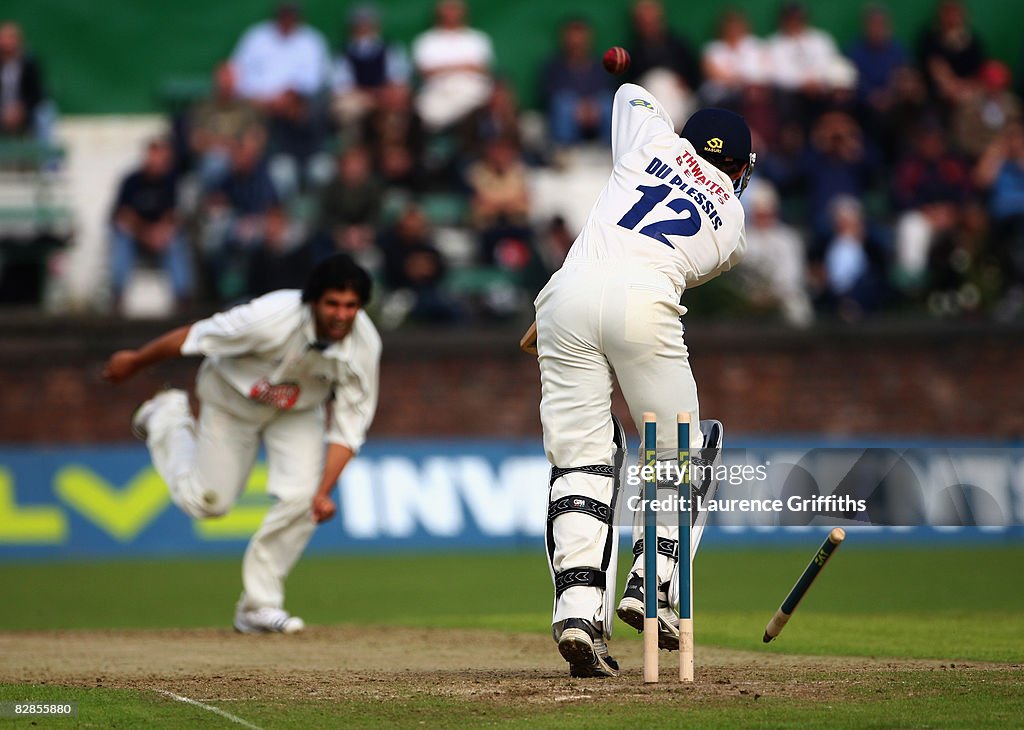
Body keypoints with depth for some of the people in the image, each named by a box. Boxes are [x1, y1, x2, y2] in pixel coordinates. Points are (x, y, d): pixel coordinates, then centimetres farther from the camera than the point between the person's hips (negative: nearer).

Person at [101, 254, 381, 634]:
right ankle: (168, 418, 34)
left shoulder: (364, 345, -29)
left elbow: (348, 425, -21)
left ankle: (259, 605, -1)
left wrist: (323, 492, -30)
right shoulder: (273, 319, -40)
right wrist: (134, 361, -11)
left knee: (300, 497, -17)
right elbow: (195, 336, -25)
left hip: (299, 410, 3)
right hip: (233, 394, -3)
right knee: (207, 501, 6)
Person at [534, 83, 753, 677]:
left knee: (581, 458, 1)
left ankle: (578, 607, -14)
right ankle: (650, 587, 3)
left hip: (570, 289, 2)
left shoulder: (656, 138, 24)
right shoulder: (734, 226, 23)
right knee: (677, 455, 16)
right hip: (645, 304, -2)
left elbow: (630, 93, 45)